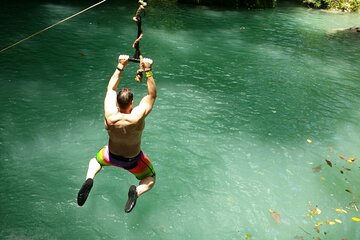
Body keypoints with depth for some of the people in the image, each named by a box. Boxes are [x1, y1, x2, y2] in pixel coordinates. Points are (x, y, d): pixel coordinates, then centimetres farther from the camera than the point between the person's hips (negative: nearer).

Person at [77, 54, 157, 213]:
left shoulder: (109, 115, -30)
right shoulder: (137, 117, -36)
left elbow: (111, 88, -15)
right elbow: (152, 95, -24)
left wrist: (120, 66, -14)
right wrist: (147, 70, -27)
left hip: (112, 155, 2)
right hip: (133, 160, -2)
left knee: (95, 161, 35)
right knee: (150, 180, 24)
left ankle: (89, 179, 1)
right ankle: (136, 191, -11)